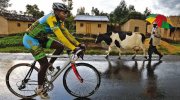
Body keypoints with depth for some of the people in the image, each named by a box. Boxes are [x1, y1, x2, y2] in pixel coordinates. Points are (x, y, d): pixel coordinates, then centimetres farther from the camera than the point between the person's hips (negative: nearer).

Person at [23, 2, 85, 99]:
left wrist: (78, 44, -11)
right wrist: (74, 49, -43)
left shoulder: (59, 20, -2)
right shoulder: (51, 18, -29)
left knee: (60, 47, -6)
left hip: (40, 38, 8)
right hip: (30, 39, -8)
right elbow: (60, 36, -39)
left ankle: (50, 64, 15)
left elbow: (66, 33, -2)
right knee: (44, 64, -11)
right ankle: (39, 89, 8)